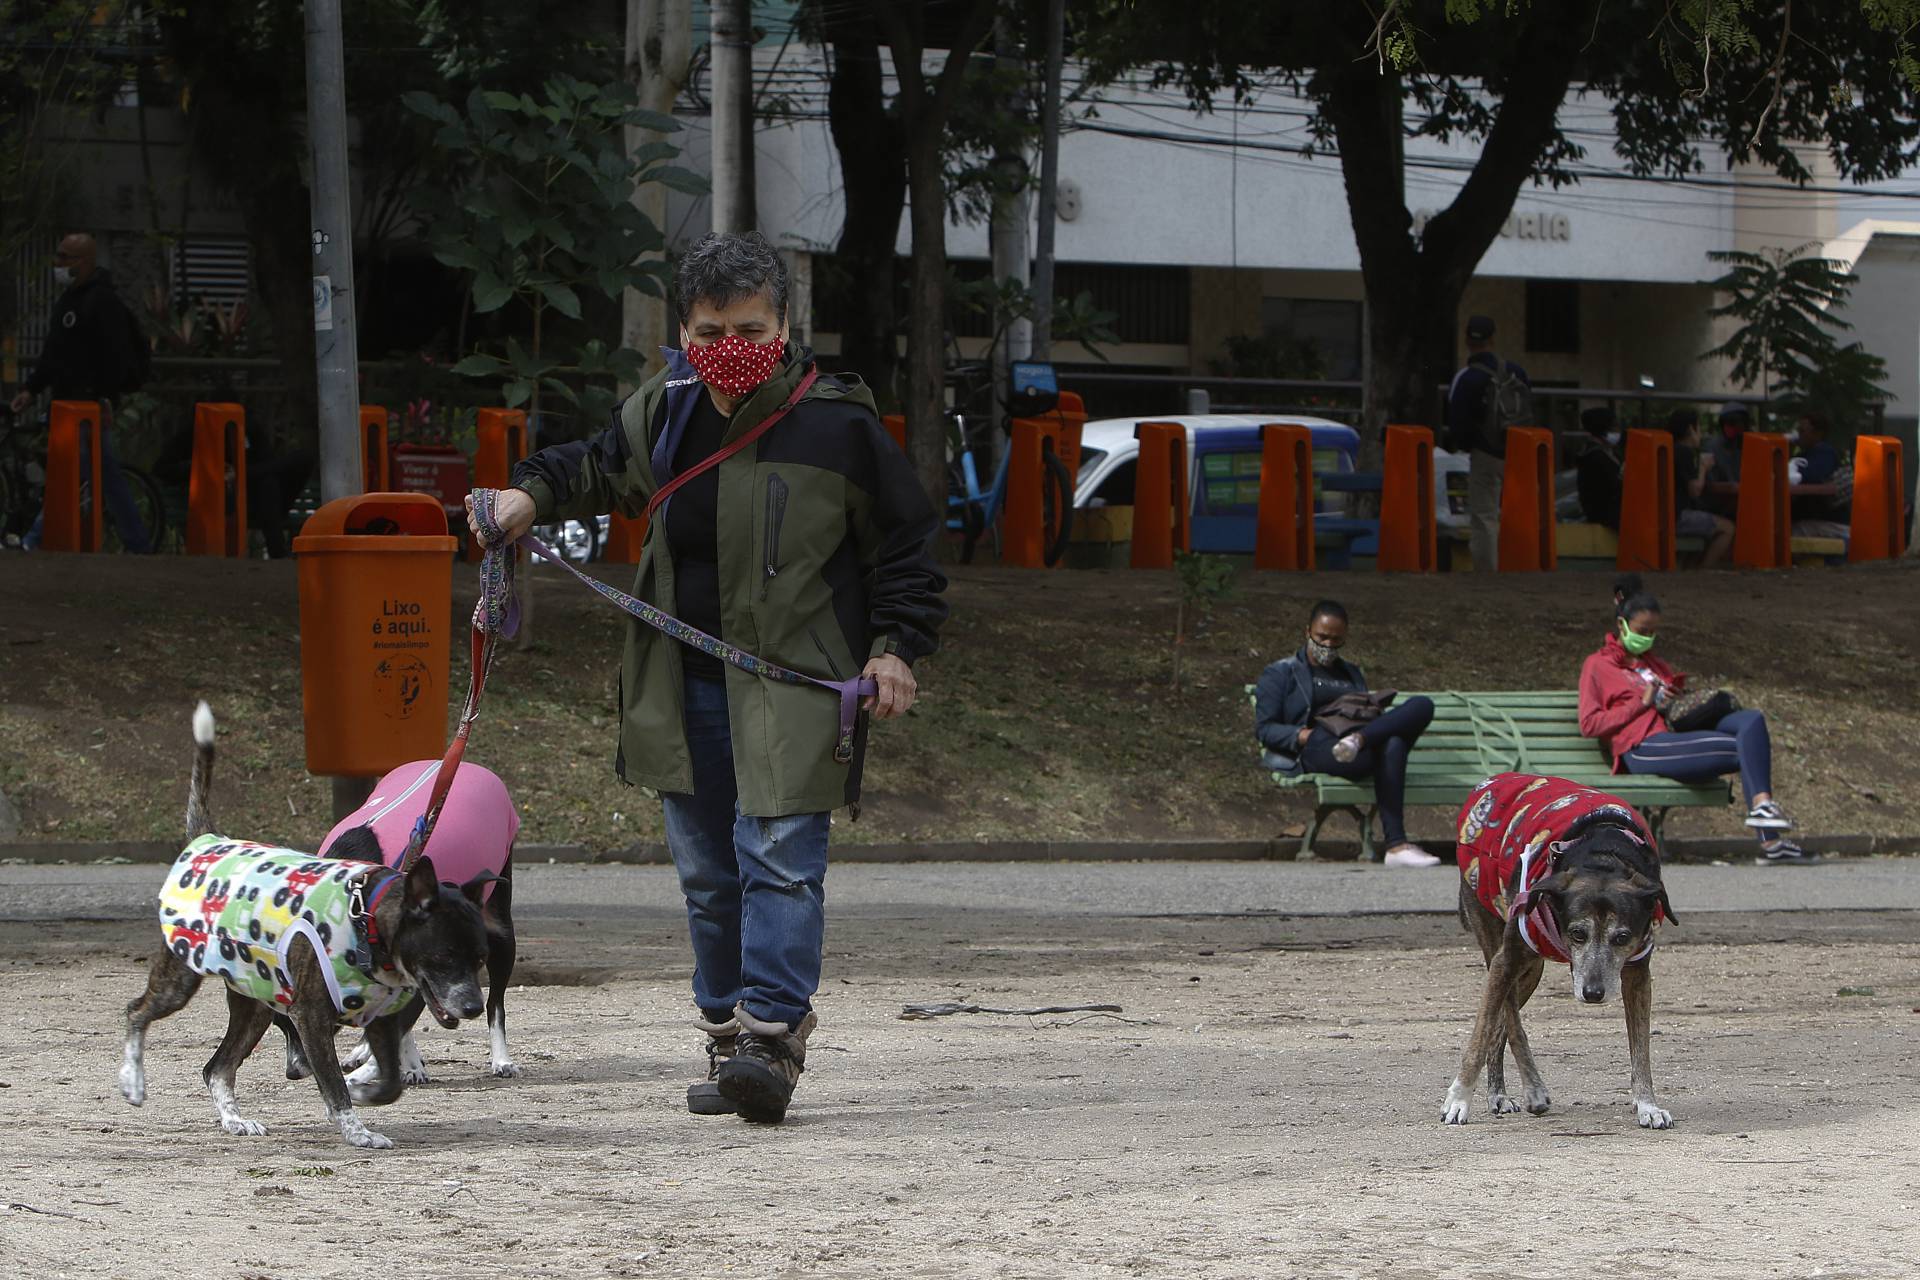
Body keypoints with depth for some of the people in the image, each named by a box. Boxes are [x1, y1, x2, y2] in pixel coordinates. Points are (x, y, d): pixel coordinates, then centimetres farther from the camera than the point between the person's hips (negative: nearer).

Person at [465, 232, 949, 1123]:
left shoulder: (837, 427, -8)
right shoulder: (661, 416, 5)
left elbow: (904, 543, 1)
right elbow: (598, 470, 25)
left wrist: (896, 646, -7)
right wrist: (531, 495, 5)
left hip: (794, 684, -6)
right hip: (684, 685, 6)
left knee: (780, 859, -15)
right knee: (707, 873, 10)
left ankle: (772, 1039, -21)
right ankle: (726, 1037, 19)